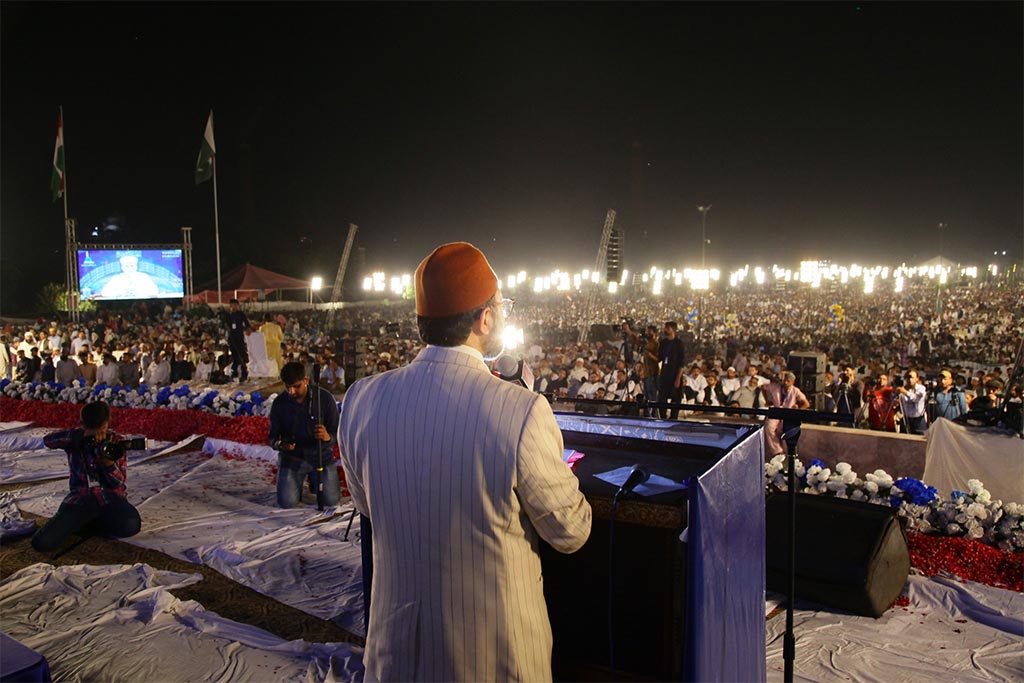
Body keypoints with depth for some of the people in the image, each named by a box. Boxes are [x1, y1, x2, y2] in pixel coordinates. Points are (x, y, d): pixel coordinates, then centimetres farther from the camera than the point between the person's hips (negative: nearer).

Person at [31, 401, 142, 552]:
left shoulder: (117, 443, 5)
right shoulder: (75, 440, 5)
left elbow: (119, 484, 0)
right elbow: (47, 441, -17)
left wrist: (109, 463, -19)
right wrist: (81, 435, -28)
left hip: (111, 498, 1)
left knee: (131, 525, -33)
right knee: (42, 543, -21)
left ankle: (84, 524, 0)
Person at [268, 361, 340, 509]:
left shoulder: (325, 398, -12)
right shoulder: (279, 403, -7)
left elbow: (337, 434, -11)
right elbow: (273, 436, 0)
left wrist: (327, 437, -36)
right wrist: (280, 444, -25)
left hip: (321, 455, -1)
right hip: (292, 457, 1)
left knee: (331, 500, -13)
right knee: (287, 502, -13)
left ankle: (314, 479, 21)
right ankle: (297, 481, 22)